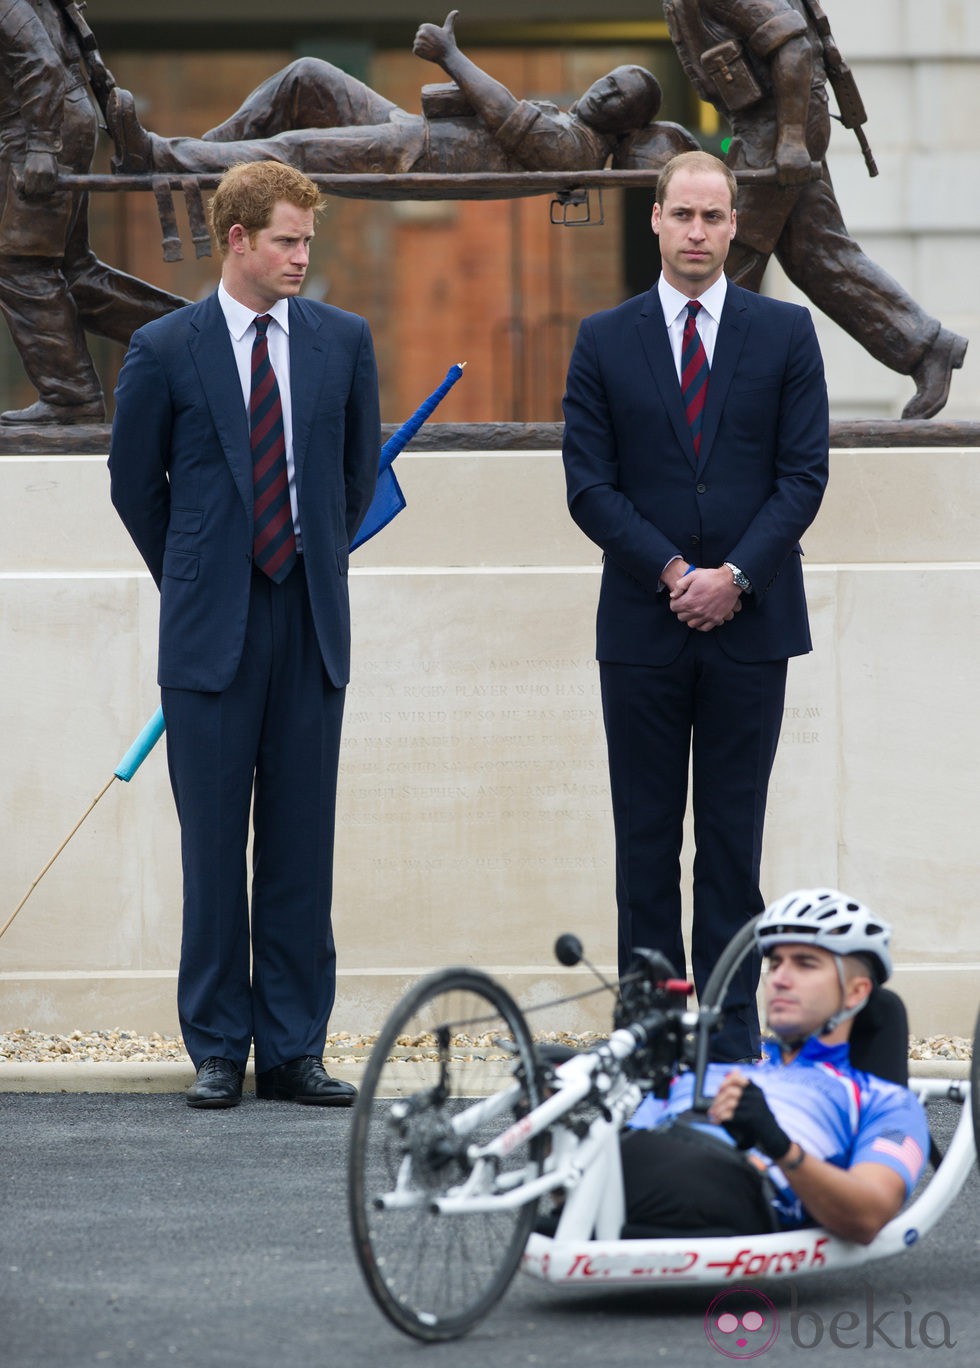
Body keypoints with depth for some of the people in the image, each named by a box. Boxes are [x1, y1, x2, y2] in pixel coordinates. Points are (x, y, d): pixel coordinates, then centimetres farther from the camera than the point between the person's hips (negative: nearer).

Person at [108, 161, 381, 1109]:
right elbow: (133, 480, 9)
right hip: (211, 630, -2)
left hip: (312, 620, 2)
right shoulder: (166, 349, -1)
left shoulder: (343, 341, 6)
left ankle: (294, 1050, 9)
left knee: (302, 843, 4)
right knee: (214, 843, 0)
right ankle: (217, 1049, 7)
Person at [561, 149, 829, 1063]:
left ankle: (732, 1031, 6)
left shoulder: (785, 333, 5)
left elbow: (804, 472, 0)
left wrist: (736, 575, -11)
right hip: (642, 624, 0)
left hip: (750, 617, 0)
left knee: (733, 834, 3)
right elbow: (589, 483, 1)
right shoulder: (605, 340, 6)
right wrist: (670, 570, -10)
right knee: (645, 838, 3)